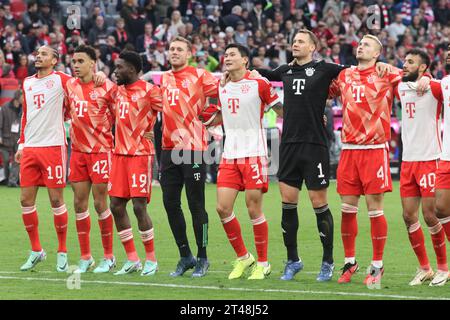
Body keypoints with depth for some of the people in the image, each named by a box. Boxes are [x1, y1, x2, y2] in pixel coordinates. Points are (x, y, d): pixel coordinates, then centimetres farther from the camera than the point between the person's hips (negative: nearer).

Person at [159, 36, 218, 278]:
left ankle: (202, 258, 7)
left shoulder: (199, 76, -3)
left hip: (194, 148, -6)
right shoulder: (163, 79, 14)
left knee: (196, 205, -2)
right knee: (170, 204, 5)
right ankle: (185, 256, 17)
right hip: (169, 148, 6)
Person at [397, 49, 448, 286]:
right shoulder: (401, 88, 10)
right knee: (409, 216, 4)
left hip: (429, 160, -6)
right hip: (408, 160, 6)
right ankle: (424, 268, 16)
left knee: (430, 215, -5)